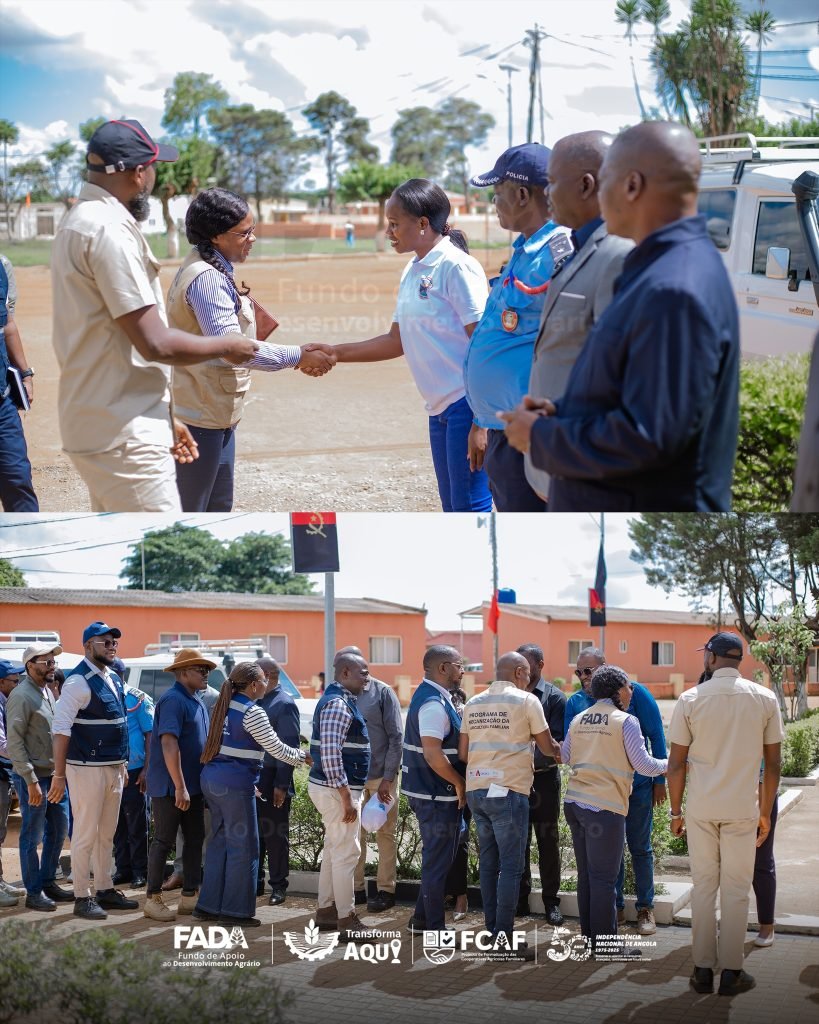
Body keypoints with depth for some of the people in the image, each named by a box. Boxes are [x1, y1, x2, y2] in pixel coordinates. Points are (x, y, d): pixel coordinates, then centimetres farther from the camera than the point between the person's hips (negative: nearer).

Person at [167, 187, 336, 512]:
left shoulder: (215, 272, 12)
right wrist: (298, 356, -22)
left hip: (216, 413, 11)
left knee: (218, 507, 17)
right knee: (188, 510, -3)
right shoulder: (206, 278, -20)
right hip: (200, 415, -11)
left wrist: (298, 357, 6)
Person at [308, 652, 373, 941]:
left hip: (335, 787, 11)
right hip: (337, 788, -11)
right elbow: (330, 754, -25)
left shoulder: (341, 700, 14)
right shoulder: (338, 705, -18)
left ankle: (326, 911, 25)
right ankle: (346, 921, -3)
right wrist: (346, 797, -24)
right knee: (346, 853, -6)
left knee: (334, 849, 17)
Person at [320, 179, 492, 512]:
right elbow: (396, 342, 23)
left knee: (472, 509, -8)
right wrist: (333, 354, 17)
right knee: (454, 510, 13)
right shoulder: (411, 273, 15)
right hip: (439, 408, 9)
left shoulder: (455, 266, -12)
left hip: (467, 406, -9)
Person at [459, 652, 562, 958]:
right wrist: (562, 752, 24)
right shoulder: (526, 701, -4)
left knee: (489, 863, 13)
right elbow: (547, 746, 3)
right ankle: (504, 940, -6)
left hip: (476, 791, 6)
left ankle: (492, 932, 16)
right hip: (508, 791, -6)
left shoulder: (474, 703, 12)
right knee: (511, 866, -4)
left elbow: (462, 754, 12)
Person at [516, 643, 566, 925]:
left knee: (547, 842, 4)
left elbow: (556, 742, -10)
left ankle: (551, 900, 11)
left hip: (543, 778, -3)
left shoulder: (554, 698, -3)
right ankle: (521, 898, 18)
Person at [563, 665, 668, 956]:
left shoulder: (578, 720, 10)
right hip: (604, 806, -7)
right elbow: (643, 765, -6)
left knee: (586, 874, 14)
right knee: (604, 877, -2)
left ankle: (590, 936, 20)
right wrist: (669, 764, 13)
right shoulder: (625, 721, -7)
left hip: (574, 801, 7)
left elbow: (565, 757, 21)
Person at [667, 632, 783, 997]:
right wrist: (765, 813, 9)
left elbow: (676, 764, -2)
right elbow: (773, 763, 0)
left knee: (703, 886, 9)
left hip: (700, 808, 0)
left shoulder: (690, 700, -4)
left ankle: (703, 970, 11)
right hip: (743, 808, 0)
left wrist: (676, 810, 8)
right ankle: (731, 972, 6)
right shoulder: (764, 699, -2)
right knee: (735, 889, 5)